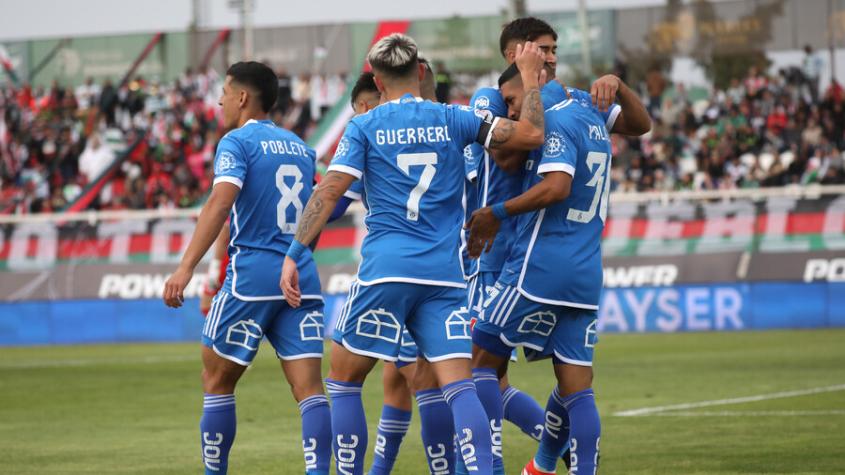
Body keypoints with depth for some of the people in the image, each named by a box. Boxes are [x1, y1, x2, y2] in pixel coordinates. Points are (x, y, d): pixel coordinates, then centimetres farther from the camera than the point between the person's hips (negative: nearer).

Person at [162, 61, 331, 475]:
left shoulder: (237, 142, -4)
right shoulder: (301, 148, 17)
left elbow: (221, 201, -19)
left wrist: (186, 268, -25)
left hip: (253, 273, -5)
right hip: (303, 278, 5)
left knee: (217, 380, 10)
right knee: (309, 389, -3)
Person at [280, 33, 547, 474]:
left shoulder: (363, 128, 4)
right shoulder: (452, 119, 9)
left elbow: (328, 193, -5)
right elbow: (530, 134, 4)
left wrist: (293, 255, -5)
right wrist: (530, 77, 18)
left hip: (386, 269, -2)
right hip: (444, 273, 2)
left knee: (343, 380, 11)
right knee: (458, 385, -4)